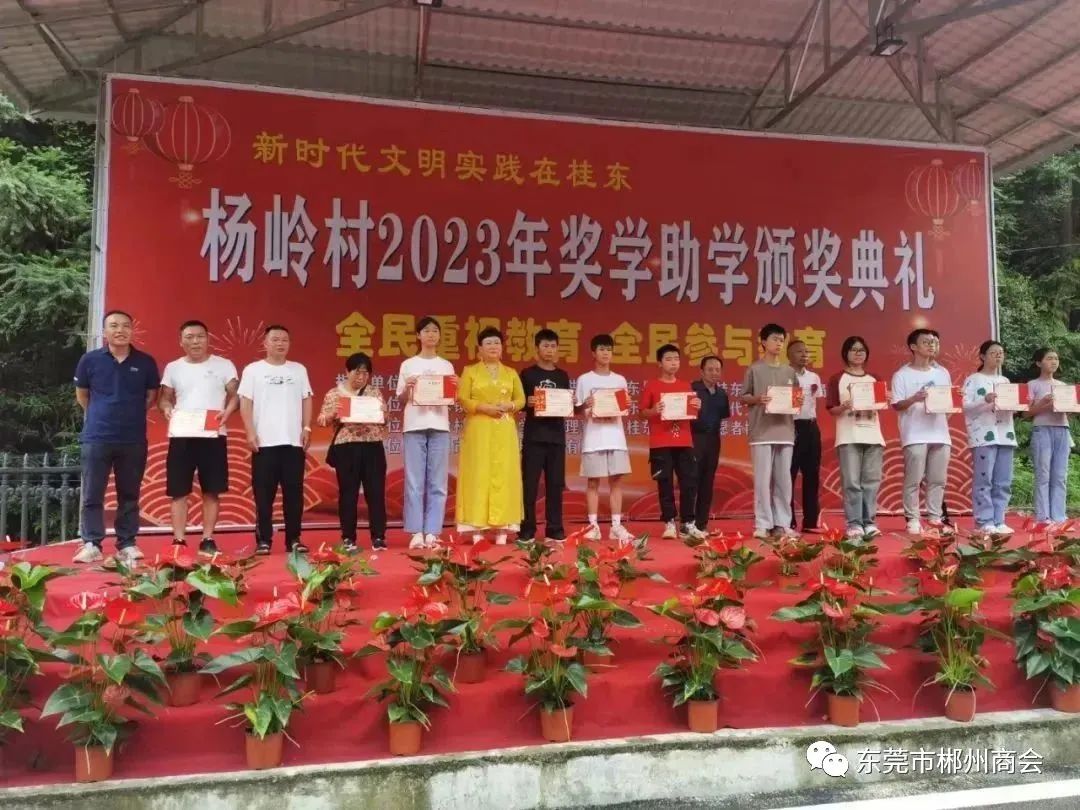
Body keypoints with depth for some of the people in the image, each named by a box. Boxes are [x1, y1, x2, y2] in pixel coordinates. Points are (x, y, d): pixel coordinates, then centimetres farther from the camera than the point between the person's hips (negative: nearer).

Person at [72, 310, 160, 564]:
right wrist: (100, 416, 13)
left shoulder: (146, 362, 0)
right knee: (92, 495, 2)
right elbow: (81, 395, 13)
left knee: (129, 495, 7)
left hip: (134, 439, 1)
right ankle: (91, 544, 10)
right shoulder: (90, 360, 0)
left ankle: (127, 544, 15)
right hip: (96, 437, 0)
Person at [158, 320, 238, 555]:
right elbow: (164, 397, 12)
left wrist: (227, 411, -18)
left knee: (211, 491, 3)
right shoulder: (173, 368, 10)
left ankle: (208, 540, 11)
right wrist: (166, 408, -11)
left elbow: (235, 395, 2)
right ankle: (179, 540, 8)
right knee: (179, 491, 2)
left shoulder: (224, 365, 3)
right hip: (181, 436, 2)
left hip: (213, 436, -2)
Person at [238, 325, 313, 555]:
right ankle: (263, 540, 8)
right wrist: (250, 432, -9)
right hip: (264, 442, -2)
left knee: (294, 493, 4)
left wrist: (306, 428, 2)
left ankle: (293, 540, 10)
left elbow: (306, 401, 13)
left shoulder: (299, 370, 12)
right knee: (264, 494, 1)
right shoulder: (253, 369, 4)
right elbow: (245, 403, 0)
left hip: (293, 441, 2)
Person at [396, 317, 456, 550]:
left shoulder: (446, 366, 13)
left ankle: (432, 532, 4)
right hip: (414, 426, -2)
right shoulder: (408, 365, 8)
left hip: (439, 426, 2)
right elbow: (401, 398, 6)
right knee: (414, 482, -3)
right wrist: (408, 387, -13)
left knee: (437, 483, 0)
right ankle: (416, 532, 1)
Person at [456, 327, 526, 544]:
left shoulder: (511, 373, 16)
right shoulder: (470, 371, 7)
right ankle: (477, 528, -5)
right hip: (479, 430, -2)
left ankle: (502, 528, 1)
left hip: (504, 431, 3)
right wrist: (484, 407, -15)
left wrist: (508, 406, -8)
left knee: (503, 475, -1)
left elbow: (521, 399, 12)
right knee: (479, 475, -6)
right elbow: (462, 400, -1)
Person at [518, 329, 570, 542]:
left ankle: (554, 529, 11)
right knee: (530, 484, -2)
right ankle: (527, 529, 4)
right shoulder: (527, 374, 3)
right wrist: (528, 403, -18)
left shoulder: (563, 376, 14)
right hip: (533, 436, -3)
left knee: (555, 484, 5)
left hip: (557, 436, 3)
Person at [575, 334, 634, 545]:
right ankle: (593, 525, 6)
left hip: (615, 437, 3)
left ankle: (616, 525, 7)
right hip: (593, 438, -3)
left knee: (616, 480, 2)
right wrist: (585, 406, -18)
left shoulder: (620, 380, 11)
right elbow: (576, 410, 3)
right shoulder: (584, 380, 3)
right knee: (593, 481, 1)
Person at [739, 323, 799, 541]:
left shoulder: (789, 371, 15)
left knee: (784, 480, 5)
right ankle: (762, 524, 1)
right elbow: (744, 397, 3)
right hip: (762, 432, -4)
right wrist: (757, 399, -16)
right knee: (763, 479, -5)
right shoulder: (754, 369, 3)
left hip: (785, 431, 4)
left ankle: (782, 523, 11)